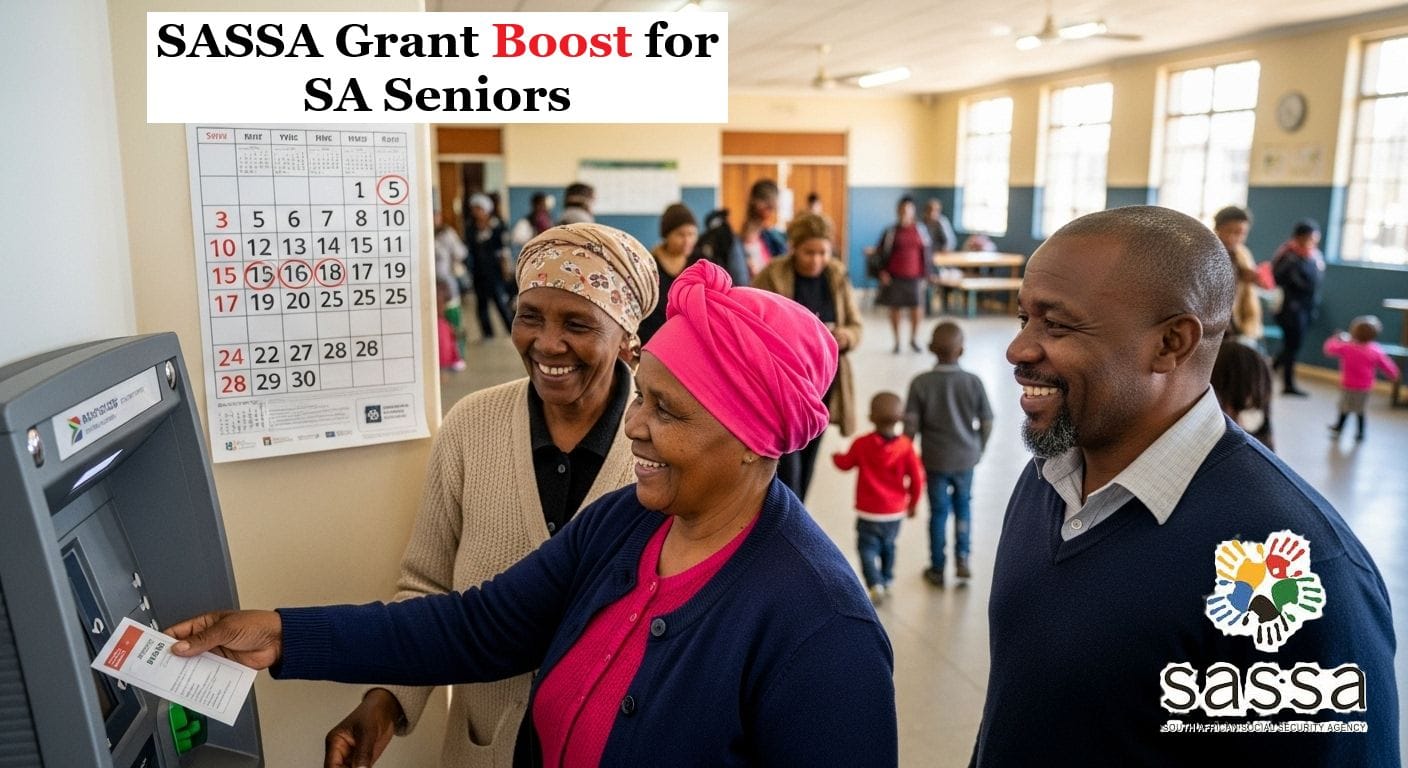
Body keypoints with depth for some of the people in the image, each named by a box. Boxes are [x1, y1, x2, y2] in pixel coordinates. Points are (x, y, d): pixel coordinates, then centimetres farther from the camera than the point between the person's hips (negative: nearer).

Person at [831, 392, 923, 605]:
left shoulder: (862, 444, -13)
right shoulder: (905, 446, -11)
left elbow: (845, 463, 3)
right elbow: (917, 478, -7)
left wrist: (836, 456, 27)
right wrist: (913, 503, 10)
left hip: (868, 512, -3)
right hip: (895, 512, 3)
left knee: (868, 547, 3)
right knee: (888, 545, 24)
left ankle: (875, 584, -16)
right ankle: (886, 580, 36)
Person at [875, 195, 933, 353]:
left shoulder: (921, 230, 2)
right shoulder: (891, 231, -2)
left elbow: (927, 251, 8)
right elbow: (880, 252, 2)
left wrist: (924, 274, 5)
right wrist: (883, 271, -5)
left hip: (914, 276, 1)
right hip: (894, 277, -1)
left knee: (915, 308, 3)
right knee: (894, 308, 4)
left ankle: (914, 339, 23)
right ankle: (897, 341, 17)